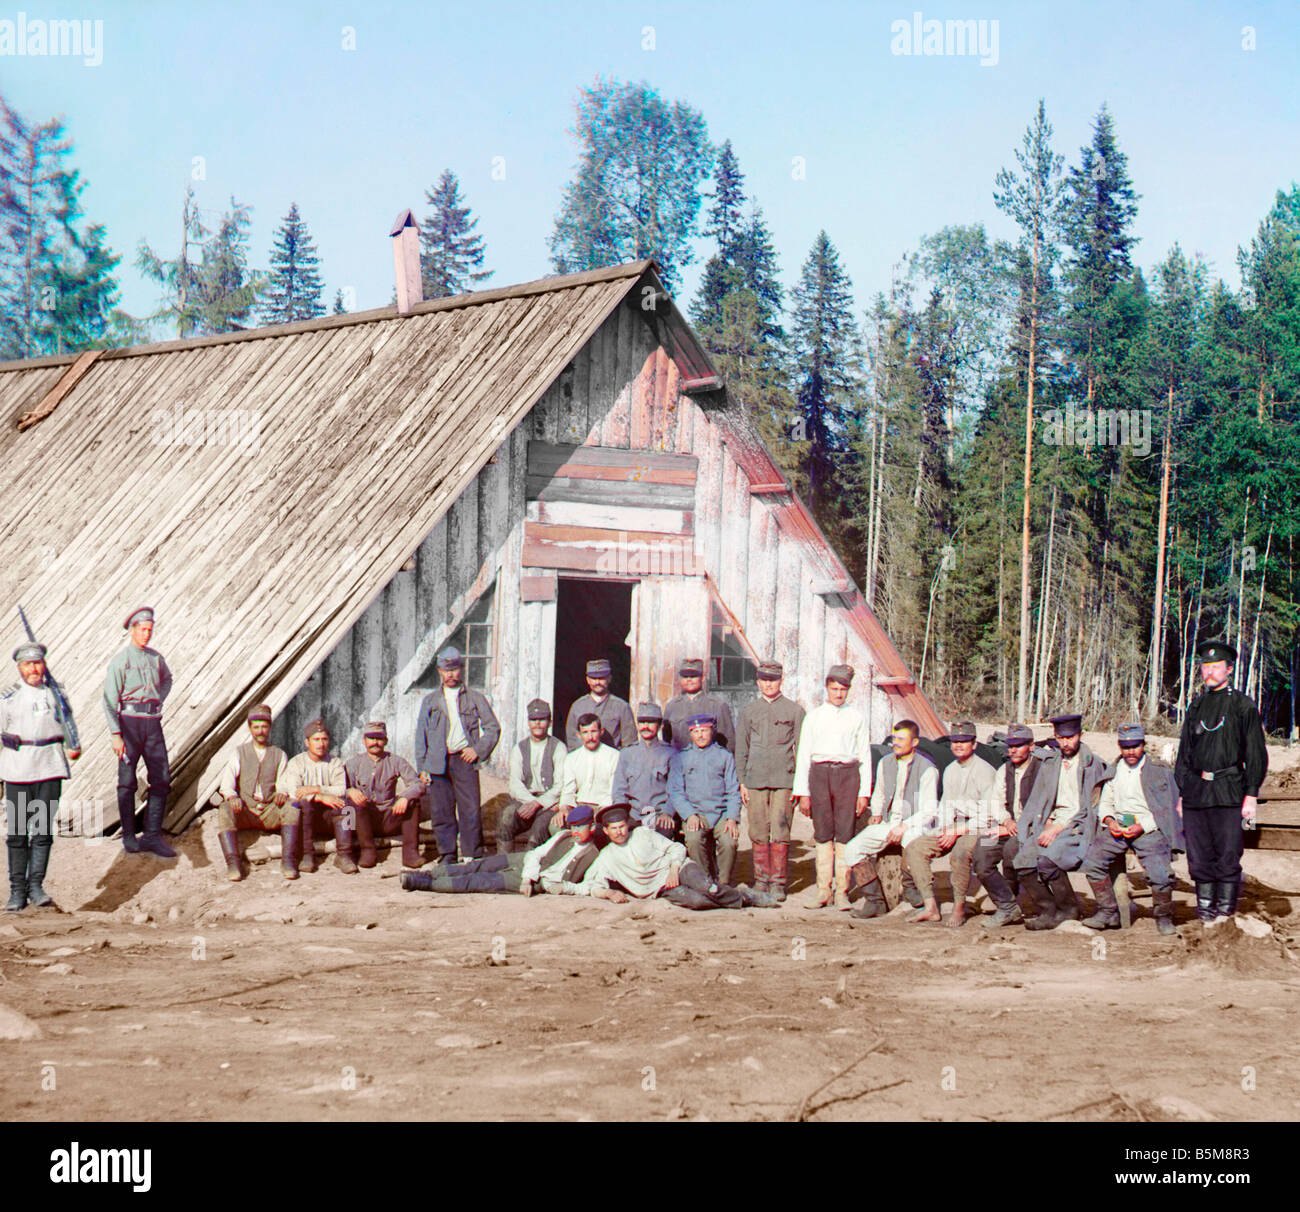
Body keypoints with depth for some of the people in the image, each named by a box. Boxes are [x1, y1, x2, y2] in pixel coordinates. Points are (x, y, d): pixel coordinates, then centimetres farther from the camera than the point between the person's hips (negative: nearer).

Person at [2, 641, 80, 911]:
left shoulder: (55, 694, 9)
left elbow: (68, 722, 21)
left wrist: (72, 747, 3)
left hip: (50, 769, 1)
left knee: (43, 830, -5)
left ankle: (36, 886, -1)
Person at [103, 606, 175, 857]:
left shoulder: (156, 658, 11)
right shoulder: (119, 661, -5)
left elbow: (167, 679, 34)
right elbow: (109, 700, -9)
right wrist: (115, 735, -16)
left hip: (152, 723, 5)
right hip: (129, 721, -5)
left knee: (162, 779, -2)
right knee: (127, 781, 2)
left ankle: (152, 836, 3)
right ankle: (129, 837, 11)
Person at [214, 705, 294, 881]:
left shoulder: (279, 755, 17)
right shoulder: (239, 752, 13)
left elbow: (284, 782, 7)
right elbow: (226, 781, 1)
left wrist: (282, 792, -19)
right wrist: (231, 796, -23)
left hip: (270, 810, 0)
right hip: (245, 809, 0)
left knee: (291, 808, -31)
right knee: (225, 810, -33)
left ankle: (288, 862, -36)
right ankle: (233, 864, -39)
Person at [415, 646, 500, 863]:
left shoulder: (475, 699, 11)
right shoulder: (430, 701, 15)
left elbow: (493, 727, 11)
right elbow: (421, 735, 13)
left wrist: (479, 750, -3)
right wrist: (422, 767, 5)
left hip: (465, 759, -2)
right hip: (438, 762, 2)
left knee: (471, 811, -7)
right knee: (441, 811, 0)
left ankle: (473, 856, 0)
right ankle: (447, 855, 9)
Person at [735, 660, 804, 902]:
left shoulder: (794, 710, 7)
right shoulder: (748, 711, 13)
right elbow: (741, 749, 14)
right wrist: (742, 782, 6)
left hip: (784, 780, -2)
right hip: (755, 780, 2)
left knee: (780, 834, -6)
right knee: (758, 834, 2)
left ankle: (778, 883, 0)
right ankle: (761, 880, 11)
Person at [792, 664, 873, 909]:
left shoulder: (856, 717, 9)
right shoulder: (814, 716, 11)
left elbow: (865, 756, 9)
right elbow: (803, 754, 10)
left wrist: (864, 793, 3)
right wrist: (802, 792, 3)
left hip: (847, 773, -1)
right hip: (819, 772, 1)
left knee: (845, 834, -4)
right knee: (823, 834, 1)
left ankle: (842, 892, -2)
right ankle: (823, 889, 5)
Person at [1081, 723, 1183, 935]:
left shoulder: (1160, 770, 3)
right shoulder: (1114, 772, 18)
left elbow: (1168, 808, -2)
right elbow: (1105, 803, 23)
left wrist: (1142, 826, -14)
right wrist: (1109, 820, 0)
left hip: (1149, 828, -4)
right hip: (1118, 826, 4)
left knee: (1160, 874, -26)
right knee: (1091, 860, -18)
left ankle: (1163, 917, 1)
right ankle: (1108, 912, -5)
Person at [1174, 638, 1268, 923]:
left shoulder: (1243, 706, 2)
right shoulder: (1196, 707, 16)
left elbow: (1256, 754, 0)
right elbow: (1184, 753, 19)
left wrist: (1251, 795, -7)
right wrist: (1180, 792, 12)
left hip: (1229, 792, -4)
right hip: (1196, 792, 4)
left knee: (1228, 855, -4)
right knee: (1200, 856, 4)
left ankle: (1226, 909, 5)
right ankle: (1205, 907, 12)